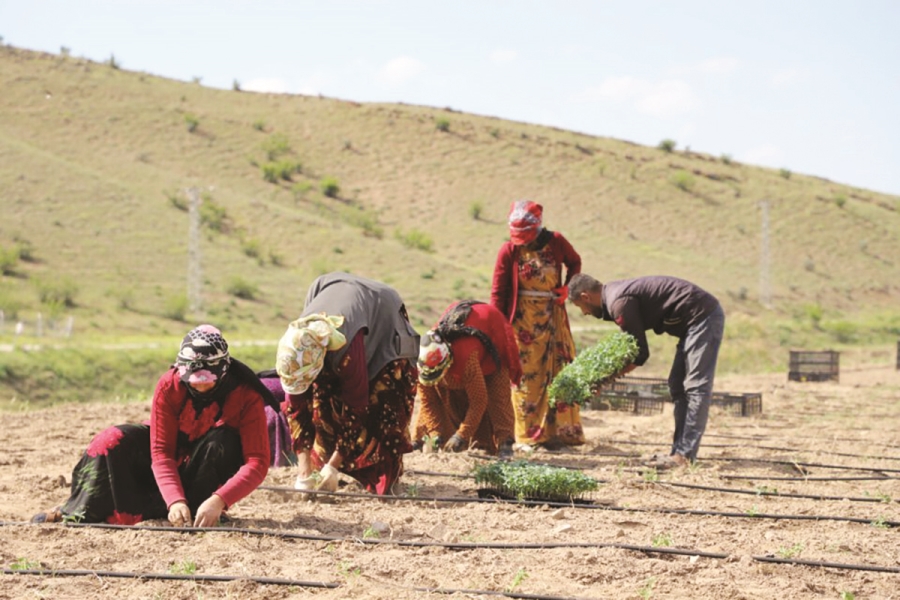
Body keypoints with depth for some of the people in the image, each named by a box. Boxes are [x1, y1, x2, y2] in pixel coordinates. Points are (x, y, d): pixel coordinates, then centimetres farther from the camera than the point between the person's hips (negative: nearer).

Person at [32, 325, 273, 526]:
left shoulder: (246, 396, -26)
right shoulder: (169, 386, -21)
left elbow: (258, 462, -32)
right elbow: (161, 451, -23)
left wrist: (218, 501, -47)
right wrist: (175, 500, -39)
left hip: (215, 468, -2)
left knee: (223, 439, -35)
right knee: (111, 441, -23)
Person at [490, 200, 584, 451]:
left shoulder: (555, 242, -3)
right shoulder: (509, 250, -8)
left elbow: (575, 263, 16)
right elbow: (498, 291, -5)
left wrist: (567, 289, 0)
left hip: (553, 317, 2)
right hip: (523, 321, -2)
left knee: (560, 371, 3)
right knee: (526, 376, -1)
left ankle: (562, 430, 11)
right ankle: (528, 436, 4)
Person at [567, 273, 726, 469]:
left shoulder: (619, 302, -17)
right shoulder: (616, 292, 13)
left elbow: (639, 353, -14)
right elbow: (636, 348, 17)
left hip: (702, 317, -11)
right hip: (701, 318, 11)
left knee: (695, 387, -12)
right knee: (678, 386, 11)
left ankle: (685, 455, -15)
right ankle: (679, 451, 10)